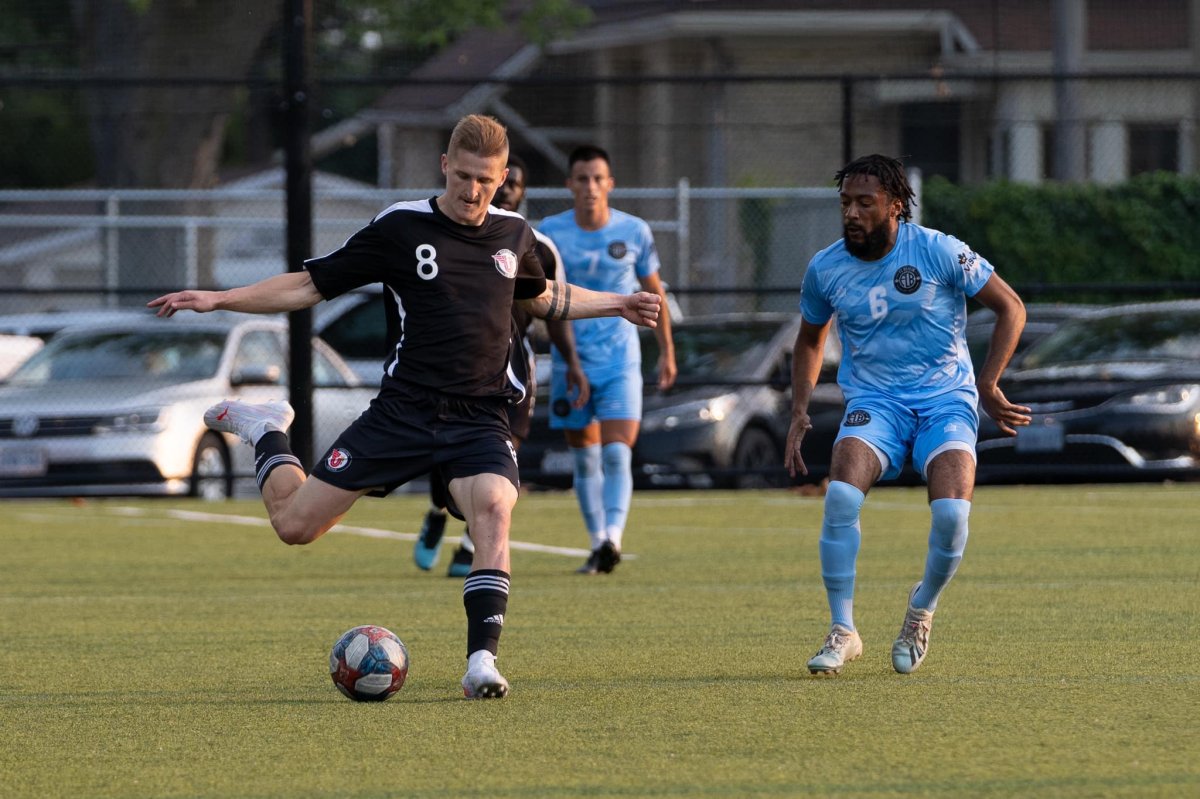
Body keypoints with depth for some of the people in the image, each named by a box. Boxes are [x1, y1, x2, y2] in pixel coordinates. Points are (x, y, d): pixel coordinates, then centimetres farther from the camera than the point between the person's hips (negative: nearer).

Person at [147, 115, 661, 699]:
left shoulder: (514, 234, 9)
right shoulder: (401, 228, -3)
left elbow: (542, 298, 32)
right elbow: (311, 286, 1)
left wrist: (617, 305, 32)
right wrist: (218, 299, -8)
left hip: (479, 418, 2)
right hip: (403, 409, -2)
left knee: (494, 509, -30)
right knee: (294, 523, -2)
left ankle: (482, 662, -28)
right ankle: (266, 432, 31)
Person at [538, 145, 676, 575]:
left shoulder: (634, 232, 0)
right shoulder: (551, 232, -2)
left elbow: (653, 292, 11)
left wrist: (667, 353, 14)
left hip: (621, 362, -1)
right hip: (570, 362, 1)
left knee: (617, 454, -16)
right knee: (585, 460, 7)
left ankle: (613, 538, -24)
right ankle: (597, 544, 16)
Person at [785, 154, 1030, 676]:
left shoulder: (938, 251, -9)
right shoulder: (826, 269, 1)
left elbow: (1011, 309, -1)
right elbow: (810, 340, 21)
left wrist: (987, 386, -7)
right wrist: (799, 413, 9)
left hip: (945, 398, -2)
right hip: (873, 402, 2)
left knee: (951, 513, -26)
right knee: (841, 493, -28)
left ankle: (922, 611, 6)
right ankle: (842, 632, -15)